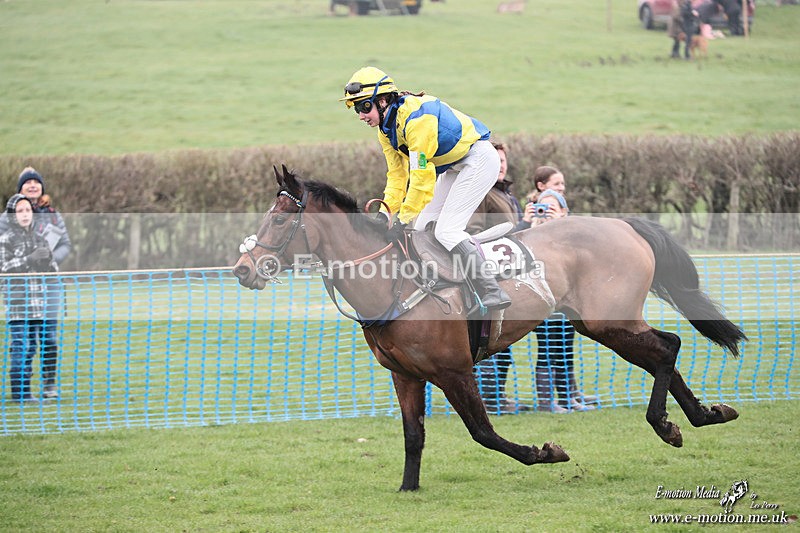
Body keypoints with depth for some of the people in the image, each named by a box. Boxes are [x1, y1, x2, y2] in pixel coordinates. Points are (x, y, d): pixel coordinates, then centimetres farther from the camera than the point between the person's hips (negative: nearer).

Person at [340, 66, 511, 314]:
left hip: (479, 159, -10)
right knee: (424, 227, 6)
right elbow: (397, 174, 5)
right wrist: (385, 213, -8)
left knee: (447, 231, -17)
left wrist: (403, 220, -27)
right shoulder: (386, 128, 3)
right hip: (456, 167, 10)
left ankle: (493, 293, -17)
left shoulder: (415, 117, -28)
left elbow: (421, 175, -29)